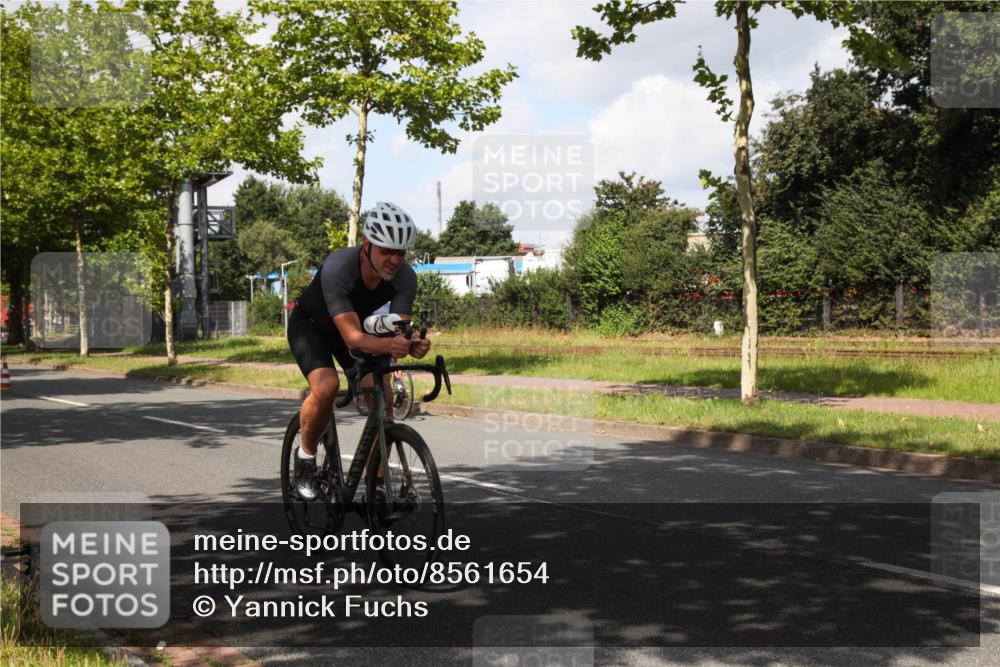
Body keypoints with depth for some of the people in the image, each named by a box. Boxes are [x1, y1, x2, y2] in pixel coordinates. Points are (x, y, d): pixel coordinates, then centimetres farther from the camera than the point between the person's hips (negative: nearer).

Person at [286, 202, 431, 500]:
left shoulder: (405, 277, -24)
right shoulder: (338, 267, -39)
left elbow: (399, 329, -27)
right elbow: (352, 337, -45)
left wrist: (412, 344, -51)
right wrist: (386, 344, -63)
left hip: (354, 324, 4)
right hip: (310, 324, -4)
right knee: (326, 386, -31)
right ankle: (305, 456, -4)